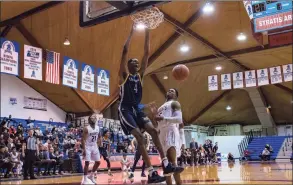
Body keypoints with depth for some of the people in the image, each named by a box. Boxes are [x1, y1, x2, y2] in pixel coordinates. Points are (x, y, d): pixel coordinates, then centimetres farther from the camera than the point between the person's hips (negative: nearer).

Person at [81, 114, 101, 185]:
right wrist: (84, 150, -22)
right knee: (87, 163, -7)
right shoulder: (86, 128, -16)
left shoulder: (97, 128, 2)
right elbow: (83, 139, -17)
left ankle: (91, 176, 25)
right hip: (88, 147, -6)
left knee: (98, 162, 8)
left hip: (95, 147, 6)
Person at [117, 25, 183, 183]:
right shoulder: (124, 75, -2)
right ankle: (151, 173, -22)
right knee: (139, 136, -18)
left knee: (153, 131, -7)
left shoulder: (140, 75, 14)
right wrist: (132, 31, -10)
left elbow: (147, 53, 8)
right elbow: (125, 51, -13)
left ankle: (166, 165, -7)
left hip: (137, 109, 7)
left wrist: (147, 33, 4)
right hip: (125, 110, -7)